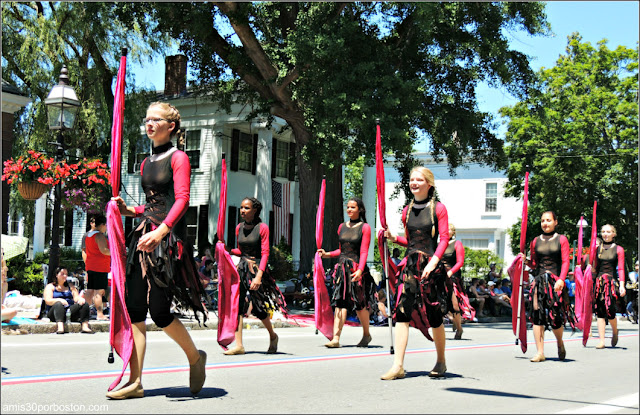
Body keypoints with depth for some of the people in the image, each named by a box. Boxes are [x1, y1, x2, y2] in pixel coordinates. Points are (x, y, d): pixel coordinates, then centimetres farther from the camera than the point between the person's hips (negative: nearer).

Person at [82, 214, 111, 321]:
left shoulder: (87, 235, 16)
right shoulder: (99, 235, -12)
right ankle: (100, 314, -11)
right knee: (99, 291, -10)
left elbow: (84, 252, 20)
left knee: (90, 291, 11)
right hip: (100, 267, -9)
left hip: (90, 267, 9)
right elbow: (103, 250, -20)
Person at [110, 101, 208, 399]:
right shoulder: (147, 162, 20)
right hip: (146, 235, 8)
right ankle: (135, 381, 4)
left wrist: (160, 231, -26)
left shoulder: (178, 158, -2)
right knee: (134, 309, 0)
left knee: (159, 311, -7)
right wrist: (129, 211, 10)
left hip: (168, 237, -7)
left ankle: (196, 358, 17)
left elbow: (182, 200, -14)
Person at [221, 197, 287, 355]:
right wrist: (228, 250, 0)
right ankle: (239, 345, -8)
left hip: (257, 268, -5)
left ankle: (273, 336, 27)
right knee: (237, 304, -8)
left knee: (258, 307, 0)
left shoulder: (262, 227, -7)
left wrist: (259, 276, -20)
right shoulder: (239, 227, 10)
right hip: (242, 268, 5)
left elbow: (265, 253, -11)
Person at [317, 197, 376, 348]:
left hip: (356, 269, -4)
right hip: (342, 268, 4)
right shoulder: (342, 227, 16)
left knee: (359, 303, 1)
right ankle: (336, 338, -13)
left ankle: (366, 334, 23)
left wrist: (360, 270, -21)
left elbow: (364, 252, -9)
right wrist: (327, 254, 11)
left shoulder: (365, 227, -1)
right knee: (340, 302, -6)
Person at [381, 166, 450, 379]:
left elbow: (444, 239, -7)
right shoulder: (407, 211, 13)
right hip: (410, 264, 4)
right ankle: (398, 365, -7)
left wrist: (433, 262, -19)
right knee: (402, 312, -6)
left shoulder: (438, 208, -2)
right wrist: (393, 238, 5)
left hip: (431, 266, -4)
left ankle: (441, 361, 24)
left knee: (434, 315, 3)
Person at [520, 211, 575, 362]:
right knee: (537, 316, -5)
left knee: (556, 316, -4)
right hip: (538, 281, 3)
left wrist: (561, 280, -16)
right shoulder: (536, 241, 13)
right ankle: (540, 352, -2)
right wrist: (525, 260, -3)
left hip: (555, 281, -3)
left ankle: (560, 343, 26)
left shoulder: (561, 239, 4)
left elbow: (565, 262, -3)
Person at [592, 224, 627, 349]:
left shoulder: (618, 249, 3)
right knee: (600, 311, -2)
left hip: (612, 281, -3)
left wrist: (622, 285, -10)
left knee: (609, 309, -14)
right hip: (599, 281, 3)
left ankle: (615, 332, 17)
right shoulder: (597, 249, 11)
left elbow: (621, 269, -2)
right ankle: (601, 341, 0)